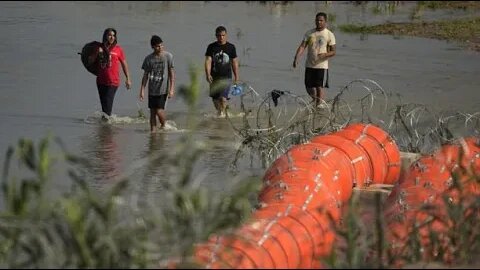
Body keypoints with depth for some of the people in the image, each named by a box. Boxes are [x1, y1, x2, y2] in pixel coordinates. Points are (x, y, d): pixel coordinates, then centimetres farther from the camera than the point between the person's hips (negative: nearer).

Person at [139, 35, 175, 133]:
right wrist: (142, 90, 4)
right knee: (152, 112, 4)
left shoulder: (168, 56, -4)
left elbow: (172, 73, -2)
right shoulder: (148, 58, 3)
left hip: (163, 89, -3)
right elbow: (145, 75, 8)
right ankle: (153, 130, 13)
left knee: (159, 111, -9)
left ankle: (163, 126, 17)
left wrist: (171, 89, -8)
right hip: (152, 90, 3)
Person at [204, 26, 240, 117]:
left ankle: (222, 112, -3)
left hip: (226, 77, -1)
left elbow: (234, 62, 10)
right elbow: (208, 61, -5)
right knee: (215, 98, 9)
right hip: (214, 77, 1)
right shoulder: (211, 47, 2)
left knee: (223, 98, -15)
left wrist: (236, 76, 10)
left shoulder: (231, 47, 3)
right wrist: (208, 74, -18)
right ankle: (218, 112, 30)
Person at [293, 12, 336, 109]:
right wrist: (296, 58, -16)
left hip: (322, 66, -4)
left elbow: (333, 52, -1)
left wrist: (325, 54, -22)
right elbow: (302, 47, -1)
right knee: (309, 88, 8)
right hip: (309, 65, 4)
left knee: (320, 87, -10)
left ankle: (319, 105, -6)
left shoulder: (329, 35, -1)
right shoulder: (309, 33, 6)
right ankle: (322, 103, 30)